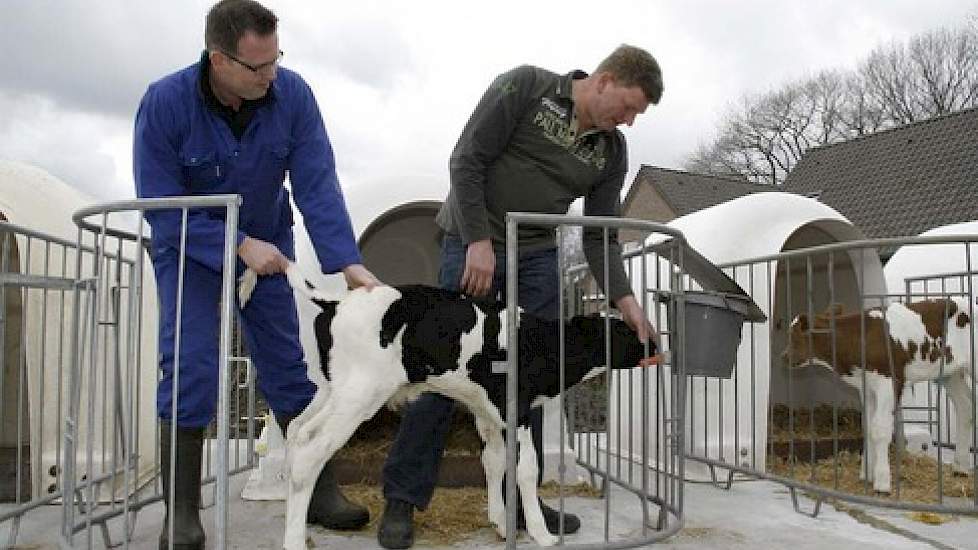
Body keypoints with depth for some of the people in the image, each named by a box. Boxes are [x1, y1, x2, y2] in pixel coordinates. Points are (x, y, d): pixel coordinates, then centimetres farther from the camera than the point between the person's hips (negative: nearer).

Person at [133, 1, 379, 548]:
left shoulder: (293, 94, -19)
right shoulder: (165, 103, -23)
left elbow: (317, 185, -23)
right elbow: (161, 204, -22)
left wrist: (346, 261, -34)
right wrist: (240, 246, -29)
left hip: (267, 245, 2)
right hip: (190, 248, -2)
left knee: (288, 365, 3)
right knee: (190, 365, -12)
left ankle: (321, 490, 13)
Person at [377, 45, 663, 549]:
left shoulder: (612, 152, 3)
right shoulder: (525, 87, -12)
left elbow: (599, 237, 4)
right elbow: (467, 160, -14)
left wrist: (625, 301, -8)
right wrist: (479, 241, -19)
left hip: (538, 257, 5)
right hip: (473, 244, -5)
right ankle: (402, 498, 4)